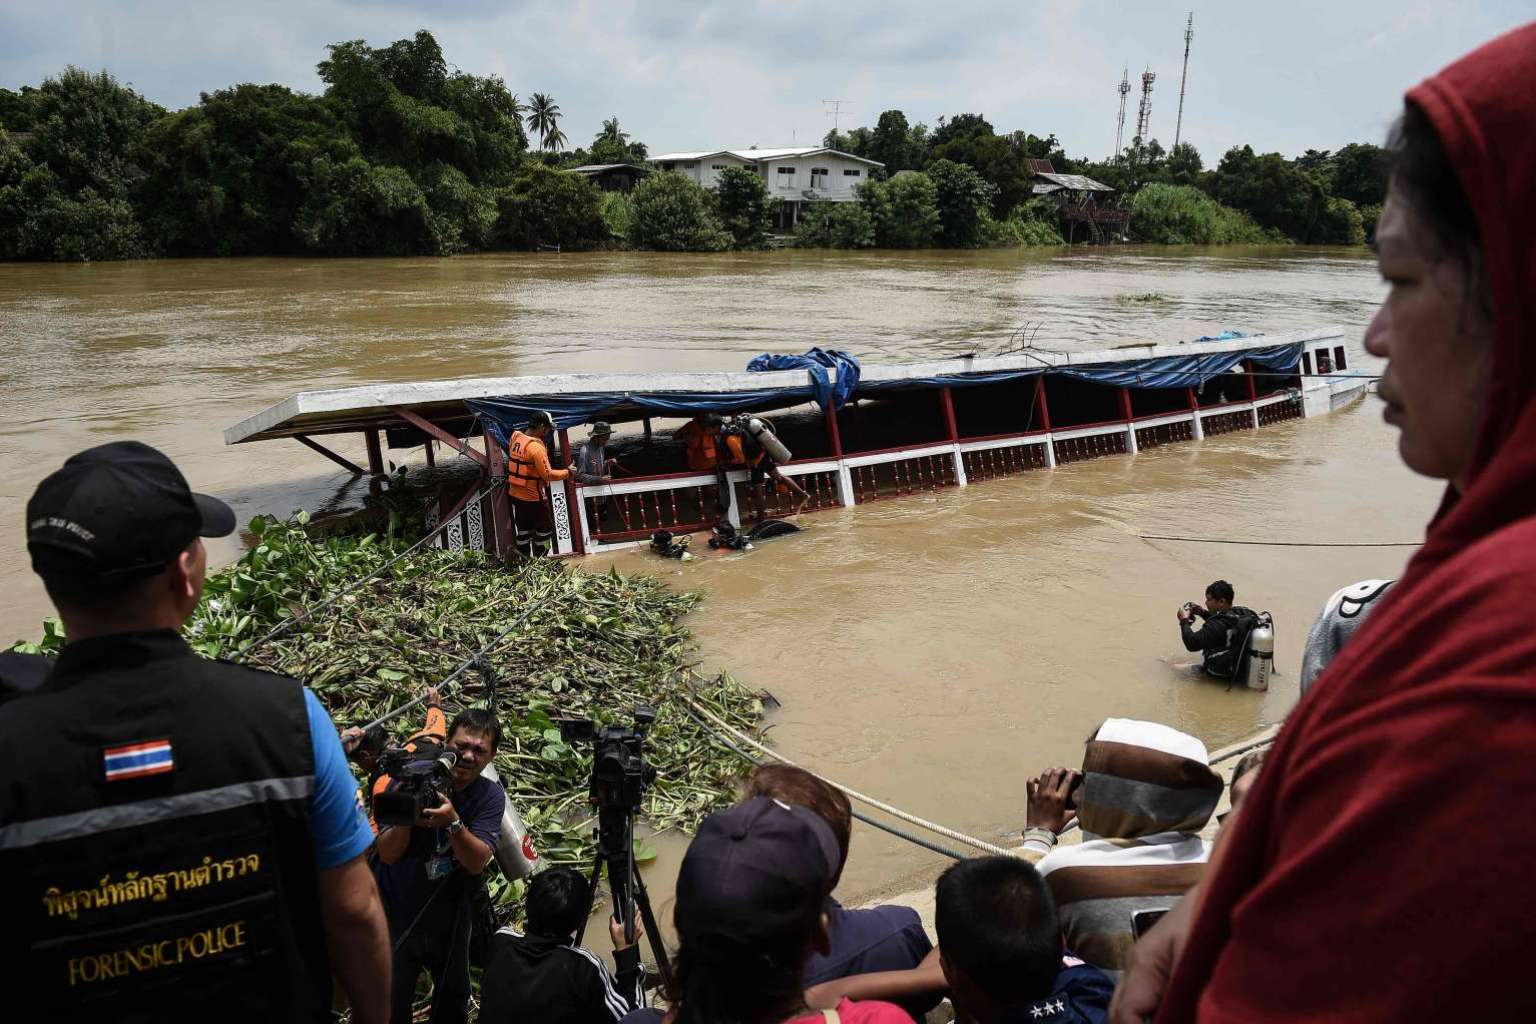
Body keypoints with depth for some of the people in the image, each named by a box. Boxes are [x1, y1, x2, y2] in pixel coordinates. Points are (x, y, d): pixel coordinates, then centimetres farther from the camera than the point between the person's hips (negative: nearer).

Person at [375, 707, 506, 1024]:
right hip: (398, 917, -2)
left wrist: (452, 822, -37)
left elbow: (477, 862, -21)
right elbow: (388, 854, -18)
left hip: (450, 922, 2)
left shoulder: (490, 796, -11)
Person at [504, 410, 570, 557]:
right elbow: (548, 475, -23)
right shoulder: (536, 447, -24)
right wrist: (567, 472, -10)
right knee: (544, 531, 7)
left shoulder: (515, 437, 0)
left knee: (523, 531, 17)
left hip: (516, 495, 8)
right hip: (534, 498, -8)